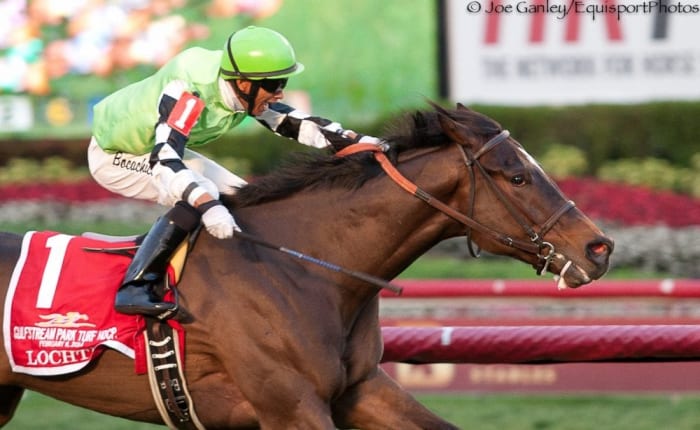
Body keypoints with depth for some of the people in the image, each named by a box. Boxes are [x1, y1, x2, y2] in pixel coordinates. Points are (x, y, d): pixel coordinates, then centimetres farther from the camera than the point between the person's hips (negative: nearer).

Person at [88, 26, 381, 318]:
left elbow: (295, 124, -1)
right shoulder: (189, 89, -38)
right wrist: (208, 205, -58)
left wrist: (355, 140, -11)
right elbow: (163, 159, -46)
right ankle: (134, 288, -25)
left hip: (162, 148, 9)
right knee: (195, 200, -28)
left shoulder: (245, 90, -13)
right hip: (114, 156, -9)